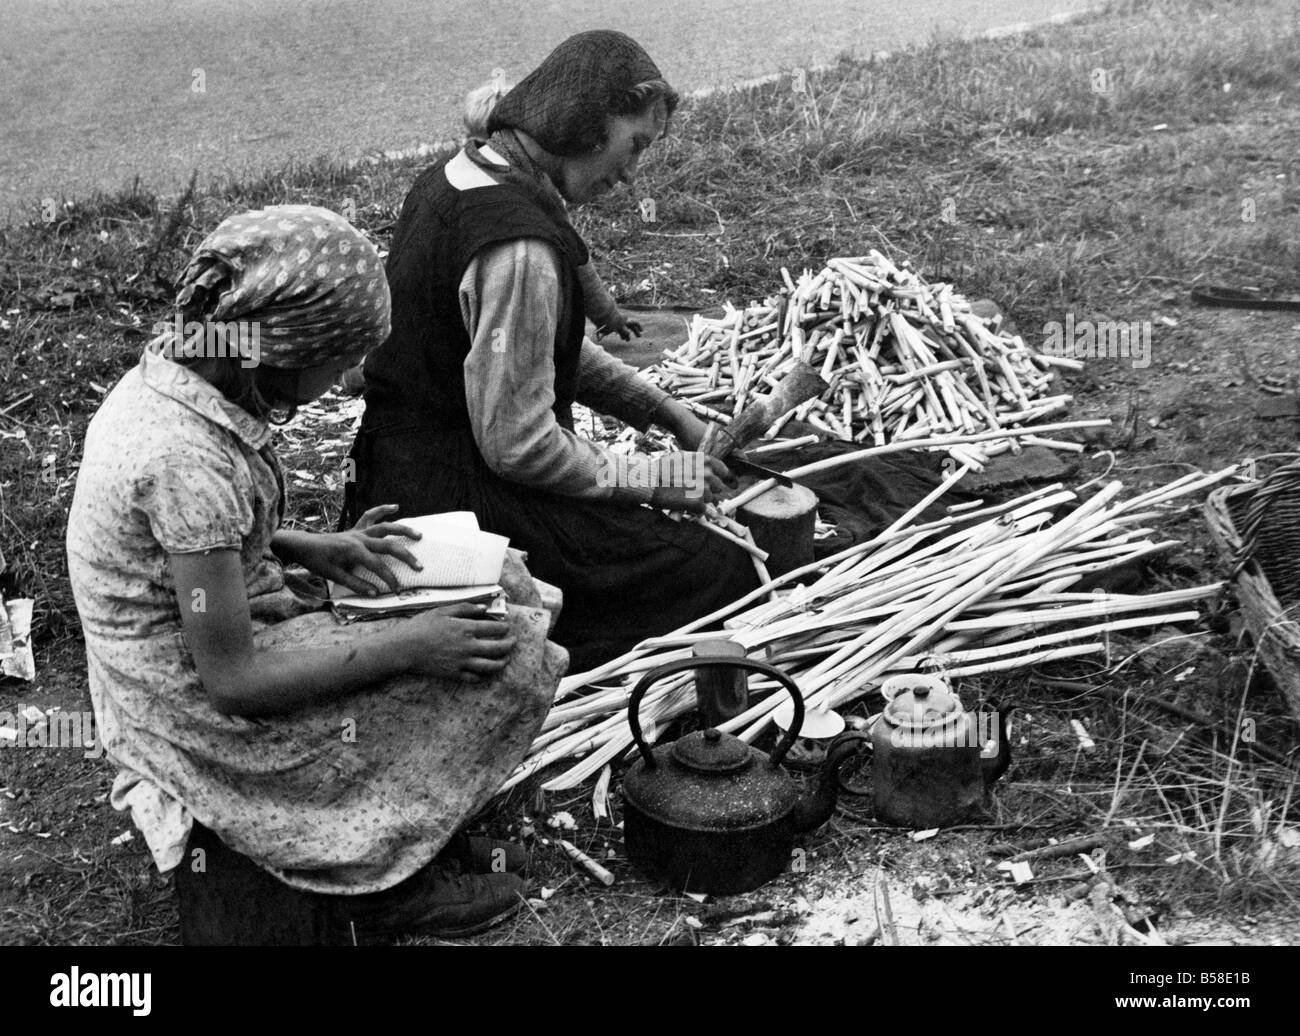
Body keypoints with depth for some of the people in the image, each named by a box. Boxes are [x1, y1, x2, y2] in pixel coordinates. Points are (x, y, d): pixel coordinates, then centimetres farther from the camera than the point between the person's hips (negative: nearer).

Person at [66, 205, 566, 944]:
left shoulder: (165, 378, -3)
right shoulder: (187, 459, -31)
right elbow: (231, 682, -26)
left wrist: (312, 549, 2)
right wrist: (410, 647, -20)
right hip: (207, 728, -9)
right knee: (504, 664, -10)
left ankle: (412, 849, 18)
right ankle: (387, 880, 8)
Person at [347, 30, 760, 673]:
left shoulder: (454, 176, 7)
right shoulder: (519, 246, -25)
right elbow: (519, 445, -23)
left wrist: (667, 412, 12)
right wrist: (657, 478, -11)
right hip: (459, 497, -10)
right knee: (725, 574, -6)